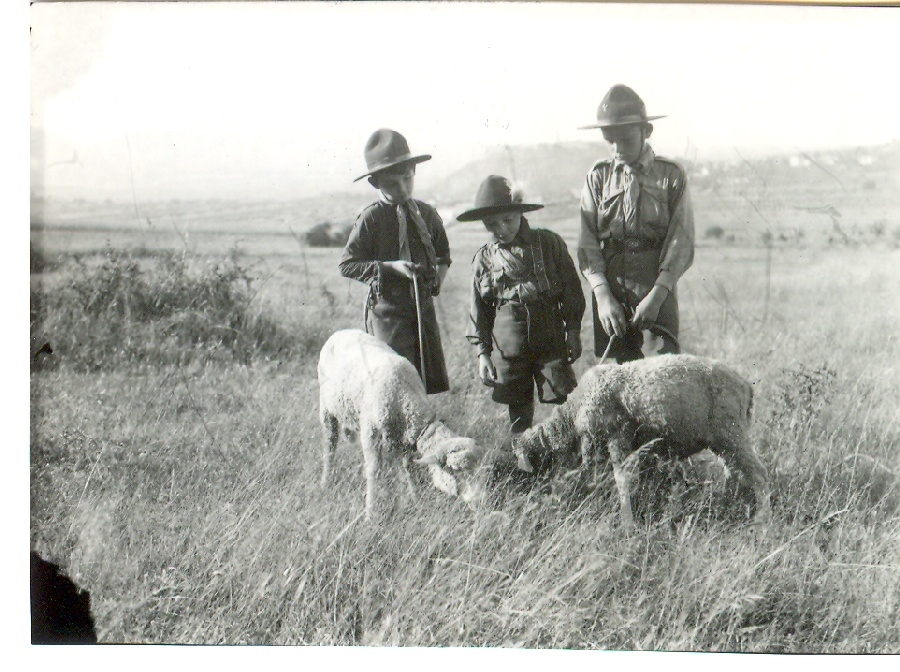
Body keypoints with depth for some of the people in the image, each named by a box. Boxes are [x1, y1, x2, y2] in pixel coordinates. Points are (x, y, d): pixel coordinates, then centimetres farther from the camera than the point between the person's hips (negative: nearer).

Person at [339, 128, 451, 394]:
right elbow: (347, 264, -6)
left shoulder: (426, 213, 8)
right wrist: (390, 267, -15)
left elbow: (443, 252, 24)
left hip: (423, 305, 5)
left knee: (430, 379, 5)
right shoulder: (371, 218, -6)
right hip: (387, 309, -5)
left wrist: (438, 276, 4)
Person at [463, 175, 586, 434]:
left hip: (551, 339, -1)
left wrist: (573, 331, 3)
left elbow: (571, 288, 7)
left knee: (559, 403, -2)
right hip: (508, 348, 1)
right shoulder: (484, 259, 5)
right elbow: (479, 309, 10)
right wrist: (482, 353, 6)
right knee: (518, 412, 7)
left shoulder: (549, 243, 2)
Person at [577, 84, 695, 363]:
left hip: (657, 297, -2)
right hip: (610, 297, 2)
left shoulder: (671, 176, 4)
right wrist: (603, 295, -11)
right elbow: (588, 243, 4)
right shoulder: (598, 177, 9)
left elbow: (681, 244, -2)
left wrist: (656, 296, -14)